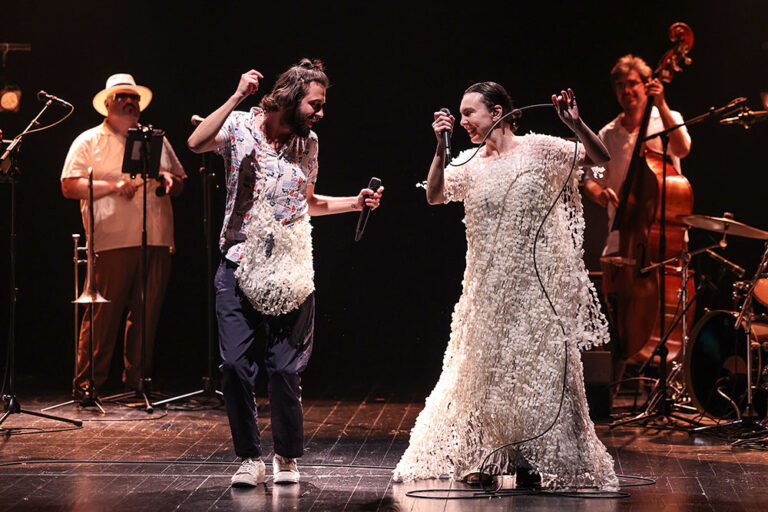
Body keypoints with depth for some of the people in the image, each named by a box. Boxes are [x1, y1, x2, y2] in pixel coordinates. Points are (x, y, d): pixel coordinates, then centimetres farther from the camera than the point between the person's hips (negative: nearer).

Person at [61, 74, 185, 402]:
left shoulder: (157, 141, 21)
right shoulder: (89, 141, 9)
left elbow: (180, 185, 25)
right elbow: (69, 186, 0)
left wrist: (170, 180, 1)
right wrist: (112, 185, -10)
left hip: (156, 241, 4)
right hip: (112, 242, -4)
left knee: (147, 314, 3)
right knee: (103, 314, -7)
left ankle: (137, 380, 11)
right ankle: (86, 381, -2)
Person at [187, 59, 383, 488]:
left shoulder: (308, 142, 10)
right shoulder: (241, 127, -3)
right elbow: (197, 144, -23)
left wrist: (355, 203, 10)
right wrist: (237, 98, -25)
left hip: (291, 273, 2)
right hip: (240, 266, -2)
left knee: (286, 369, 0)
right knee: (235, 364, -4)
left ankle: (288, 457, 17)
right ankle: (251, 458, 10)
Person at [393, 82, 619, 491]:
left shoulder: (538, 150, -4)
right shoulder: (470, 164, 7)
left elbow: (601, 158, -7)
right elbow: (434, 196, -3)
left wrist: (576, 125, -23)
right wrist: (441, 149, -12)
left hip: (536, 280, -4)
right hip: (488, 284, 4)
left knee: (538, 364, 1)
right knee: (483, 366, 8)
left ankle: (540, 461, 10)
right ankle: (477, 457, 18)